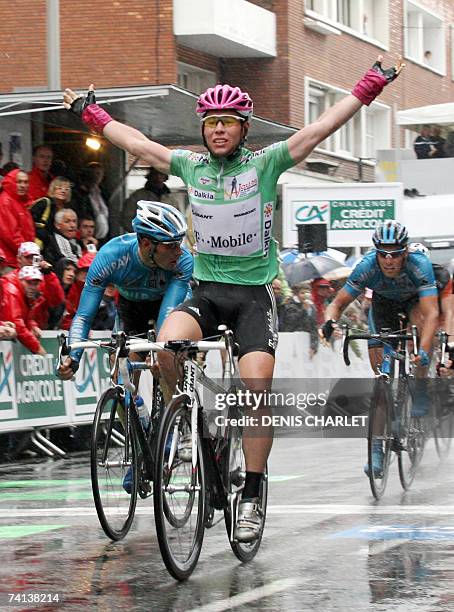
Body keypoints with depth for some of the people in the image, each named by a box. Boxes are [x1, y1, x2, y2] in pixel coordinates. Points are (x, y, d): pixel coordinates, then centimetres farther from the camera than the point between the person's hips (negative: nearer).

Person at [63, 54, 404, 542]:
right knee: (167, 346, -28)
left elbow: (320, 129, -6)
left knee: (256, 388, -16)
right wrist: (90, 113, 20)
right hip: (206, 292, 2)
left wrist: (369, 87, -10)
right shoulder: (190, 166, 7)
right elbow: (135, 143, 15)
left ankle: (251, 498, -6)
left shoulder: (264, 164, -1)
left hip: (253, 294, -2)